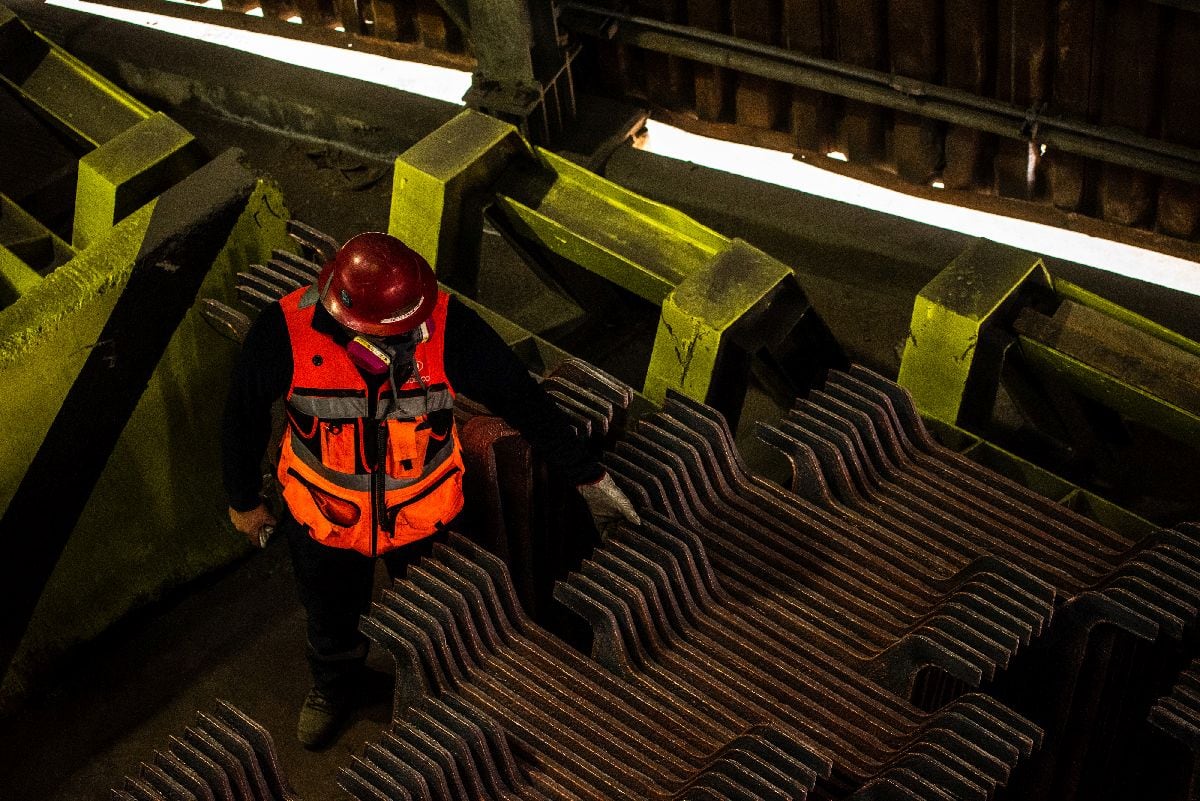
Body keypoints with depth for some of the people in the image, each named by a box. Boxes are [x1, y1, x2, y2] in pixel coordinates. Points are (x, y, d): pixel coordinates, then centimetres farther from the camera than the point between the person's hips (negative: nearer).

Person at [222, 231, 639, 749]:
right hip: (325, 518, 0)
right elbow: (243, 416, -12)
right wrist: (244, 502, 2)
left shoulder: (448, 326, -32)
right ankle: (333, 686, 63)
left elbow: (521, 397, -18)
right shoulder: (285, 333, -31)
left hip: (426, 515, 0)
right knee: (331, 618, 29)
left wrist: (587, 477, -10)